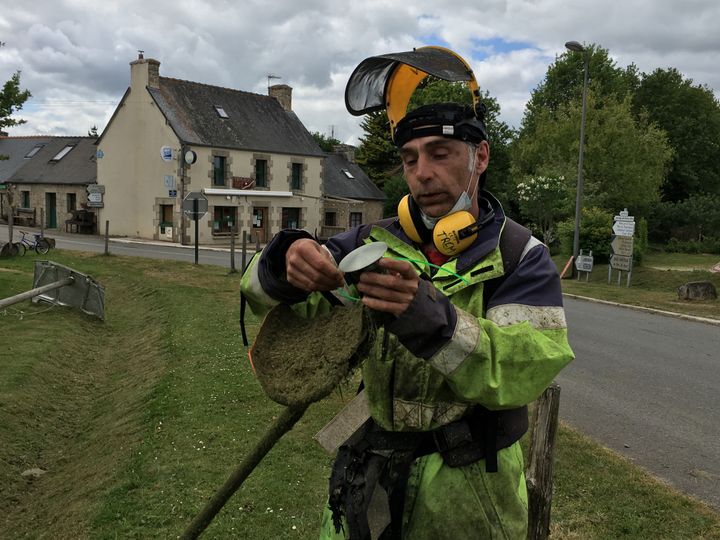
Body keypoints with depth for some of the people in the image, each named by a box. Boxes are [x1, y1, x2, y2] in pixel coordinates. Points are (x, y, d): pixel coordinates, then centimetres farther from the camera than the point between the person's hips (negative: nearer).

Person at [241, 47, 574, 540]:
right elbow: (263, 291, -7)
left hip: (468, 494, -2)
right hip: (369, 483, 3)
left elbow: (525, 370, -24)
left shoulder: (521, 257, -9)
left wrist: (427, 315, -40)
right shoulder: (375, 242, -1)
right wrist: (286, 263, -31)